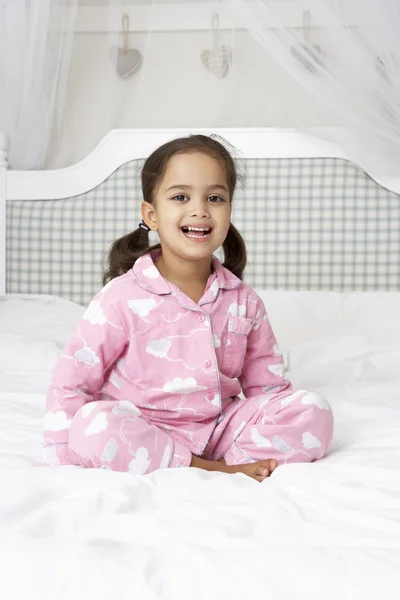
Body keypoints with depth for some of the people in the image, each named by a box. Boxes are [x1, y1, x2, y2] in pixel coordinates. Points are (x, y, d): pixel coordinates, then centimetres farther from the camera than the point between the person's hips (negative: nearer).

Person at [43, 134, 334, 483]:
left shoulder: (244, 301, 5)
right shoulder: (124, 297, -8)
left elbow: (267, 384, 13)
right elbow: (72, 379, -7)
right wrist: (63, 458, -13)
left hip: (221, 430, 3)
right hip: (145, 437, -3)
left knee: (314, 410, -14)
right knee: (92, 425, -35)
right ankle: (209, 470, -23)